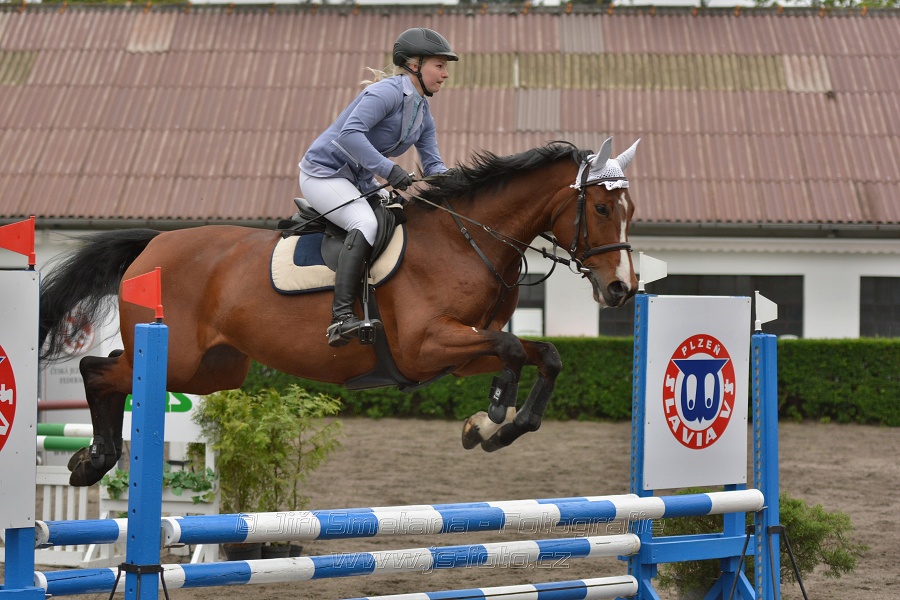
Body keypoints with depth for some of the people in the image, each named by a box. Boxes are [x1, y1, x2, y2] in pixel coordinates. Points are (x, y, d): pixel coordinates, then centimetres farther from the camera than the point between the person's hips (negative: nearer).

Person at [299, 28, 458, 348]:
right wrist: (388, 170, -35)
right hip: (323, 173, -10)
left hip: (359, 181, 10)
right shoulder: (389, 91, -18)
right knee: (366, 223, -32)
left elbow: (432, 165, 8)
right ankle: (341, 316, -40)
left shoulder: (423, 111, 11)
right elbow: (349, 134, -30)